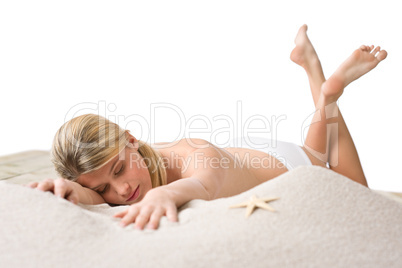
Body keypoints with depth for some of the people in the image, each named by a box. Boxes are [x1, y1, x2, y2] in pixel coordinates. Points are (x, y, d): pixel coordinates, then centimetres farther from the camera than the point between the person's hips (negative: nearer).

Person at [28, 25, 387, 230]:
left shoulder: (195, 154, -48)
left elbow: (206, 182, -69)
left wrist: (166, 192, -90)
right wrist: (77, 190, -65)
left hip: (287, 165, -4)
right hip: (254, 158, 4)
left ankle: (330, 95, 26)